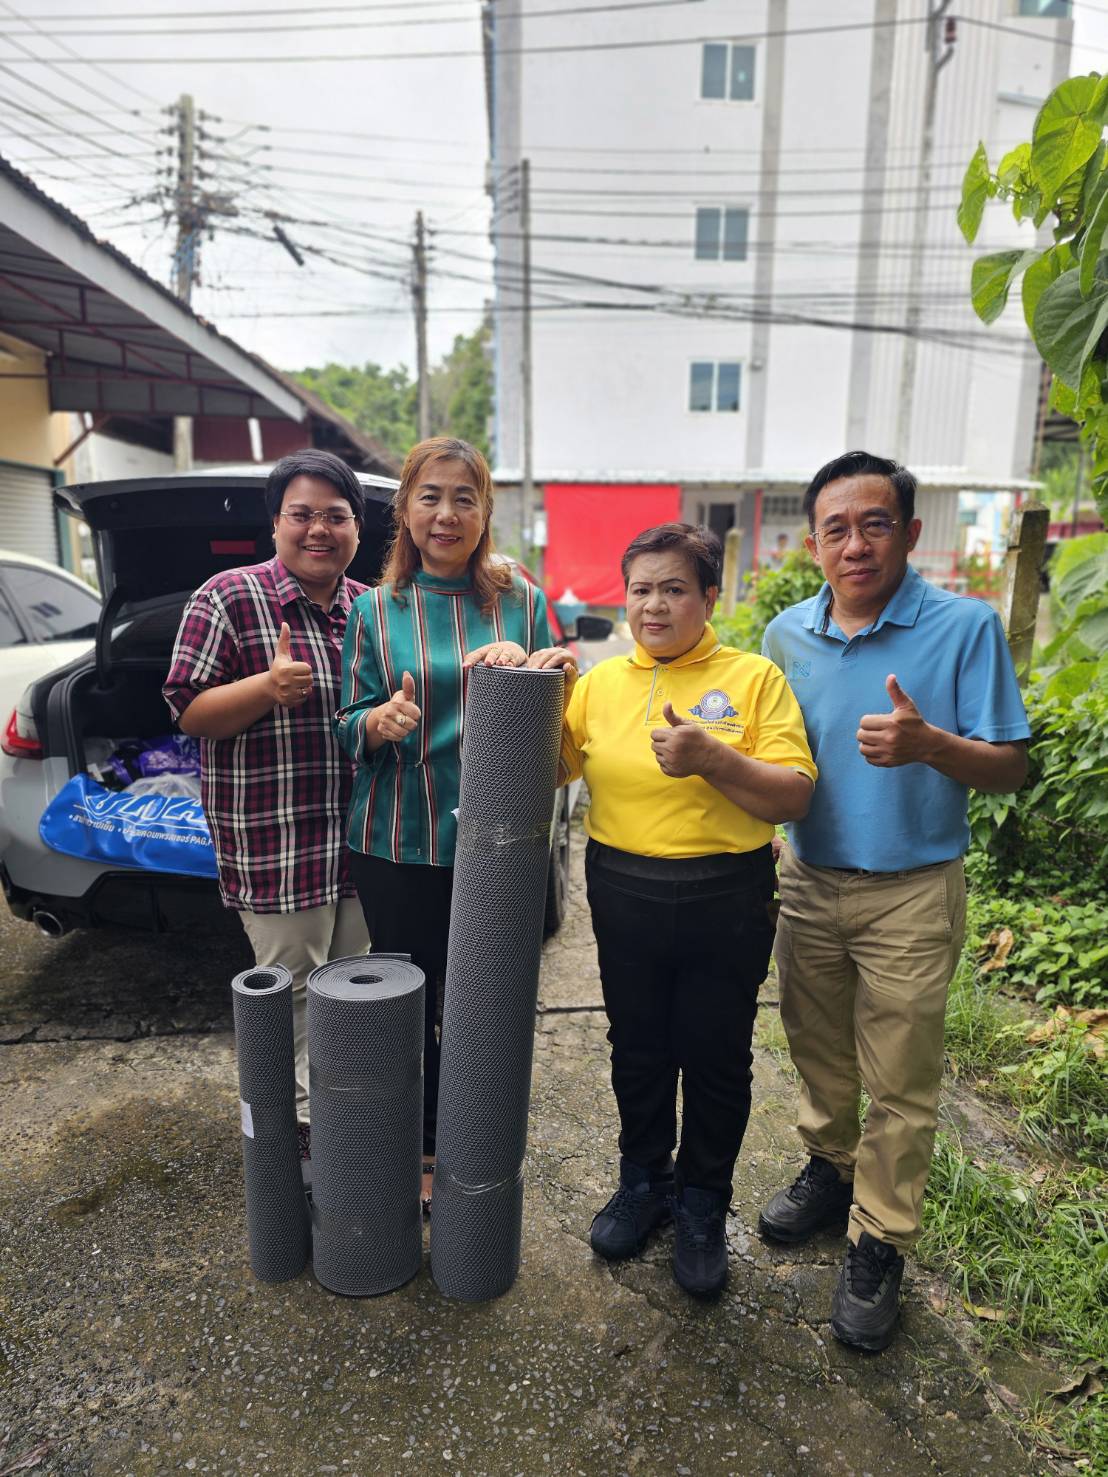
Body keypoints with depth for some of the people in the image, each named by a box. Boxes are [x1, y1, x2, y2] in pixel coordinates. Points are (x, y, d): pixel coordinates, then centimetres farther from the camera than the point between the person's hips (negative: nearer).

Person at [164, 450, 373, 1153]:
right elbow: (189, 711, -9)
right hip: (276, 846, -6)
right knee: (293, 992, 7)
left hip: (361, 842, 6)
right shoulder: (230, 598, -7)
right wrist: (269, 685, -26)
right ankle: (300, 1123, 27)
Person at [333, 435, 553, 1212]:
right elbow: (350, 730, 3)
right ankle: (413, 1153, 34)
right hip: (397, 843, 0)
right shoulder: (376, 609, 3)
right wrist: (382, 720, -21)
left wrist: (524, 668, -16)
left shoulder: (522, 602, 3)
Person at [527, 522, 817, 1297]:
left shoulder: (755, 677, -6)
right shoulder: (602, 680, 3)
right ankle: (643, 1180, 42)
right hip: (623, 892, 3)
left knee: (716, 1058, 12)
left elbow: (794, 798, -12)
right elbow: (547, 770, 2)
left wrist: (712, 758, -26)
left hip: (726, 899, -2)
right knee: (638, 1050, 18)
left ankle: (703, 1205, 36)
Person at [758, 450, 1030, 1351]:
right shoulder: (786, 636, 0)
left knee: (901, 1084, 8)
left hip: (912, 892, -4)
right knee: (818, 1051, 20)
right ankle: (830, 1169, 45)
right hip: (808, 880, 4)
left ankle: (879, 1246, 27)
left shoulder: (965, 627, -12)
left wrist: (928, 744, -31)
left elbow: (1010, 768, -12)